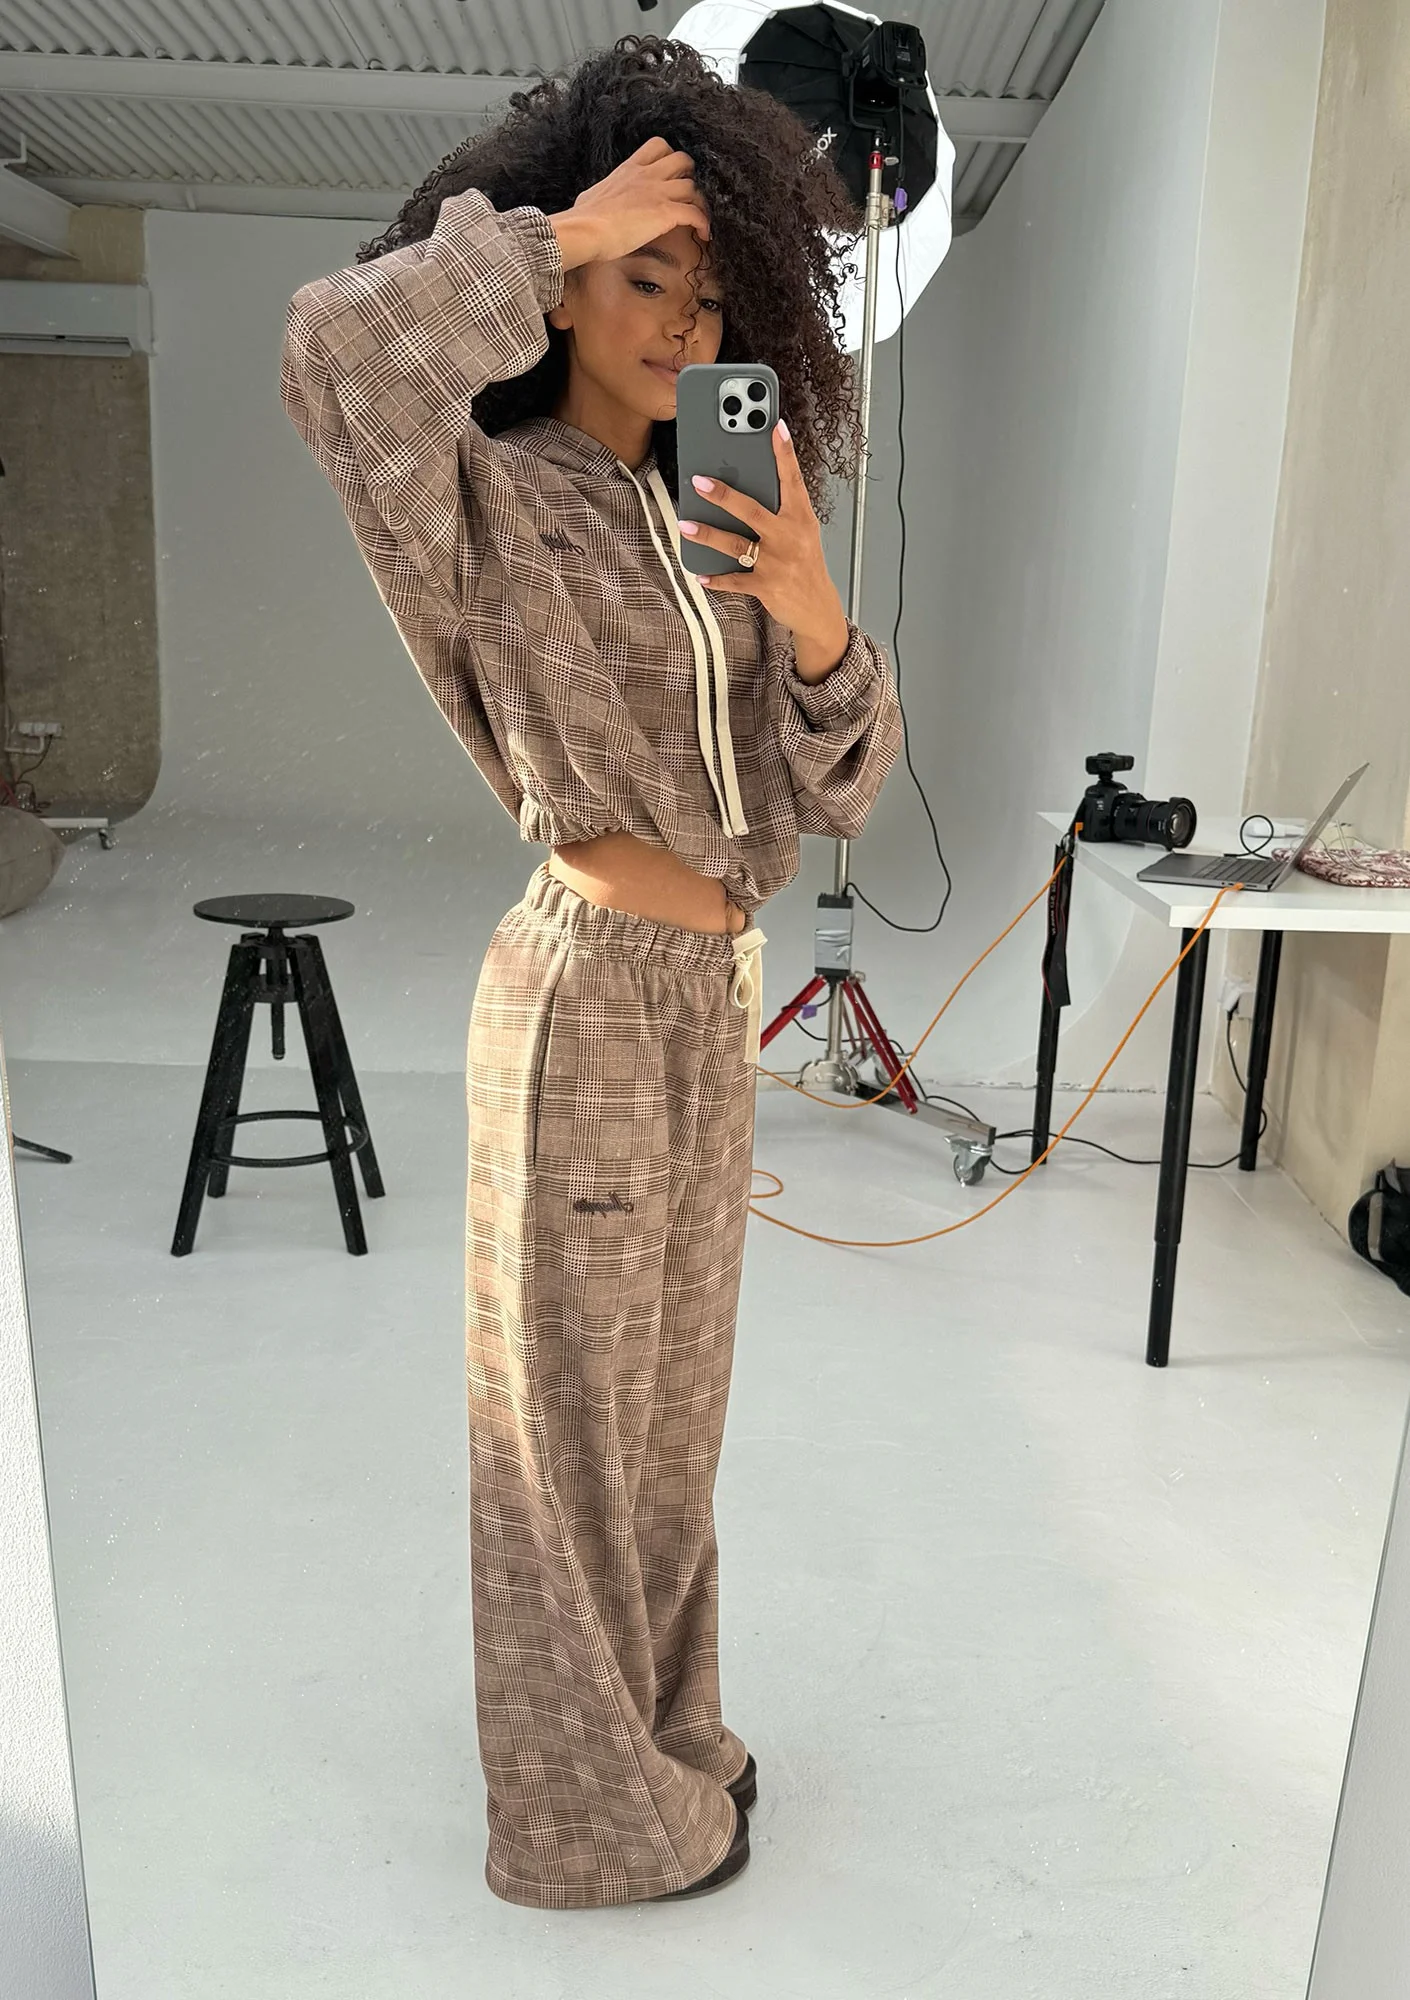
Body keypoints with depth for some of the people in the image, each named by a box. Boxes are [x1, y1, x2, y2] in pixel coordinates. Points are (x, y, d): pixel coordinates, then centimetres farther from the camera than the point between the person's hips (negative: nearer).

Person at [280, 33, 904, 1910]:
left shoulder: (711, 525, 9)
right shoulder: (491, 502, -10)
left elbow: (835, 786, 1)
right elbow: (339, 347, -34)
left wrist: (814, 613, -18)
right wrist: (561, 230, -20)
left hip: (712, 991, 8)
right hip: (586, 998, -8)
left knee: (670, 1394, 20)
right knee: (573, 1409, 8)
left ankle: (657, 1720, 42)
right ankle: (584, 1807, 30)